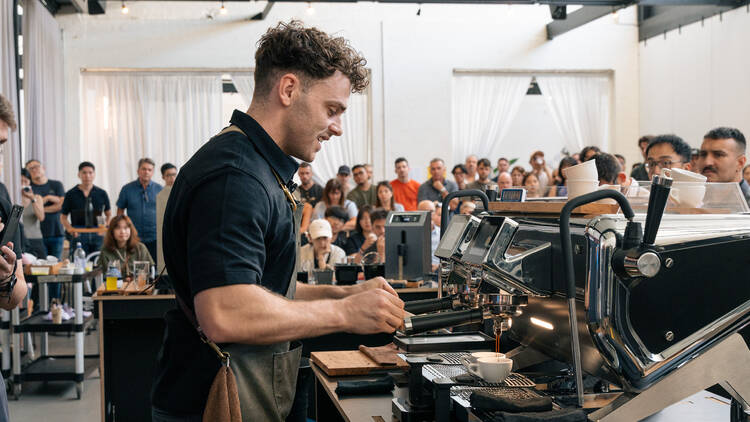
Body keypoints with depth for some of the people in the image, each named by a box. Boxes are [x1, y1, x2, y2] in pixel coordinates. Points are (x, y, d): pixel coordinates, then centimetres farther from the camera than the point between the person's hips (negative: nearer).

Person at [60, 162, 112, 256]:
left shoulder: (102, 194, 10)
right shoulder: (71, 194, 6)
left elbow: (109, 214, 18)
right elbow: (63, 217, 10)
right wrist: (69, 228, -8)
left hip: (98, 234, 2)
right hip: (78, 234, -2)